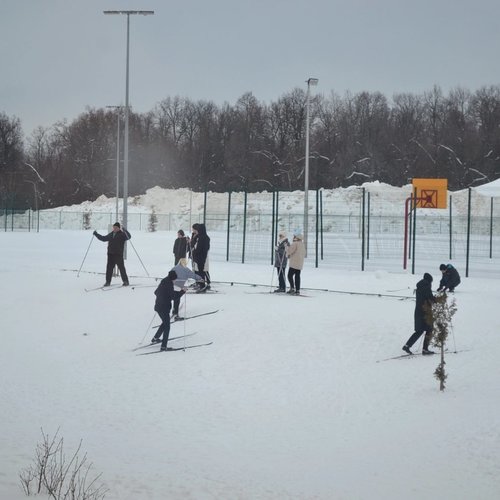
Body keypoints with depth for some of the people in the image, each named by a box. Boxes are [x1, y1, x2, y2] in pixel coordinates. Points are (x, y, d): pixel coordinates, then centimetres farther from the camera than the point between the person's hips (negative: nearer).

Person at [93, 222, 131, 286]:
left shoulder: (122, 234, -3)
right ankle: (108, 281, 12)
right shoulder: (111, 235, 16)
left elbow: (128, 237, -21)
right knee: (109, 268, 5)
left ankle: (125, 281, 1)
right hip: (110, 254, 6)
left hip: (118, 254, -6)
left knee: (121, 268, -6)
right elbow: (103, 238, 28)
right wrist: (96, 234, 26)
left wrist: (124, 230, -33)